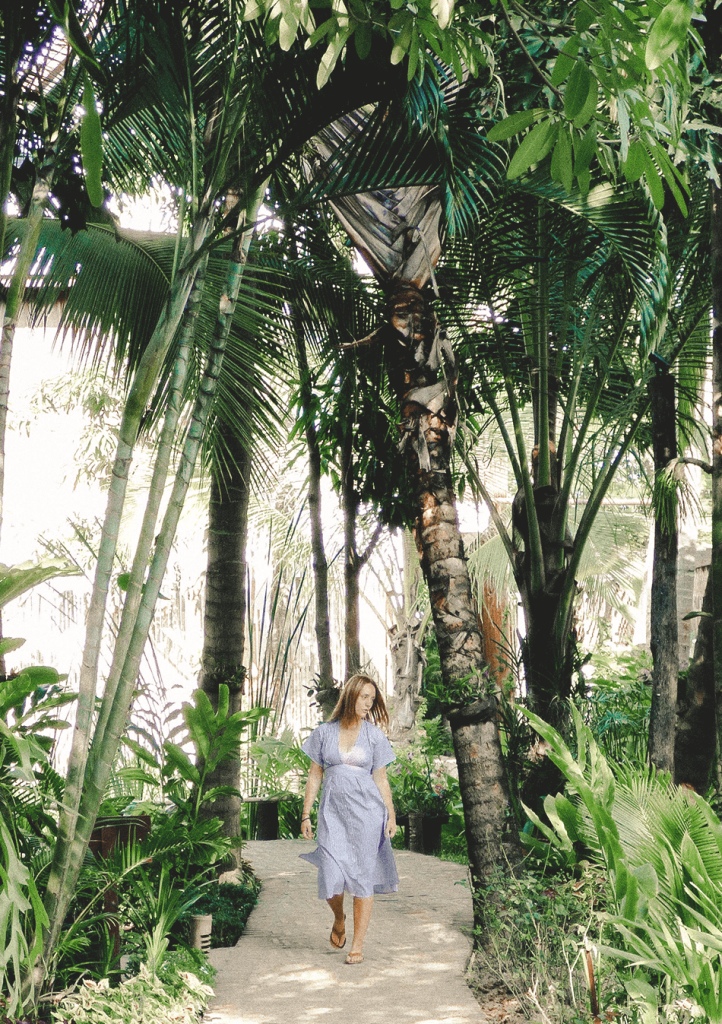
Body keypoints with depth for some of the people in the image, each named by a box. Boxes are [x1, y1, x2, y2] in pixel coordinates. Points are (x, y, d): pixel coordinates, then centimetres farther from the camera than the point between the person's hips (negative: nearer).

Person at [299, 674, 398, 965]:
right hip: (333, 811, 0)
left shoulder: (374, 735, 5)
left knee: (362, 877, -1)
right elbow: (314, 776, 8)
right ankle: (339, 920, 28)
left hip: (366, 811, 0)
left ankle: (357, 945, 11)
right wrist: (306, 814, 5)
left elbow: (381, 780, 7)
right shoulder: (324, 732, 5)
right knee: (331, 877, -6)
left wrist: (391, 815, 2)